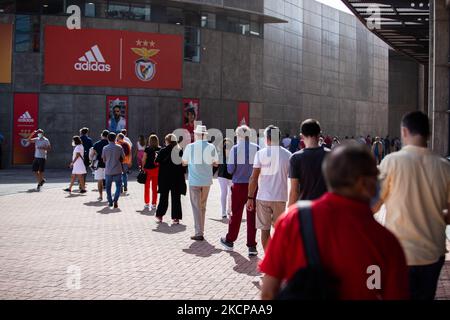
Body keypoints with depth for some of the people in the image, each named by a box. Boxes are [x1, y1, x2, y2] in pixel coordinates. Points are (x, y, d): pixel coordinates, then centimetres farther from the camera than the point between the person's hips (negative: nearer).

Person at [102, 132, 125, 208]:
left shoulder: (105, 148, -3)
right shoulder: (119, 147, -5)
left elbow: (104, 160, 4)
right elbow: (123, 157, 3)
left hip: (108, 171, 1)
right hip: (117, 170, -1)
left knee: (108, 186, 14)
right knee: (118, 186, 6)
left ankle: (110, 202, 18)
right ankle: (115, 200, -13)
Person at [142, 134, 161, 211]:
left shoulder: (147, 149, -7)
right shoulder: (160, 149, -3)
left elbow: (144, 159, -7)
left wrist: (143, 168, 2)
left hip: (148, 169, -1)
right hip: (156, 169, 1)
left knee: (147, 187, 12)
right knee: (155, 187, 8)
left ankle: (147, 203, 16)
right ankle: (154, 204, 8)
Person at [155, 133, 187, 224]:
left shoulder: (163, 150, -8)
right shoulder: (180, 150, 1)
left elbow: (157, 161, -7)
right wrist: (182, 173, 11)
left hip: (165, 177, -2)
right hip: (178, 177, 2)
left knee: (164, 196, 11)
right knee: (176, 197, 5)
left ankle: (160, 214, 19)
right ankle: (176, 217, 1)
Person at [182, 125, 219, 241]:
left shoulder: (190, 146, -9)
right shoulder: (211, 147, -3)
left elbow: (184, 162, 2)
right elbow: (216, 163, 6)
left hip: (194, 181, -3)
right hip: (207, 180, 3)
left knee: (196, 207, 2)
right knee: (203, 206, 16)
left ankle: (199, 233, -3)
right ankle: (201, 231, 21)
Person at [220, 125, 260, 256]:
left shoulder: (235, 149, -8)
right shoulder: (257, 148, -4)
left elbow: (230, 169, -6)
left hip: (239, 185, -1)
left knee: (236, 214, 13)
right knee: (252, 215, 5)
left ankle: (229, 241, 28)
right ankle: (252, 246, 6)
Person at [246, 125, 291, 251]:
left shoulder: (260, 153, -6)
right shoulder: (287, 154, 1)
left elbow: (254, 178, -9)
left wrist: (250, 197, -3)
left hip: (263, 197, -2)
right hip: (280, 197, 2)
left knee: (265, 230, 7)